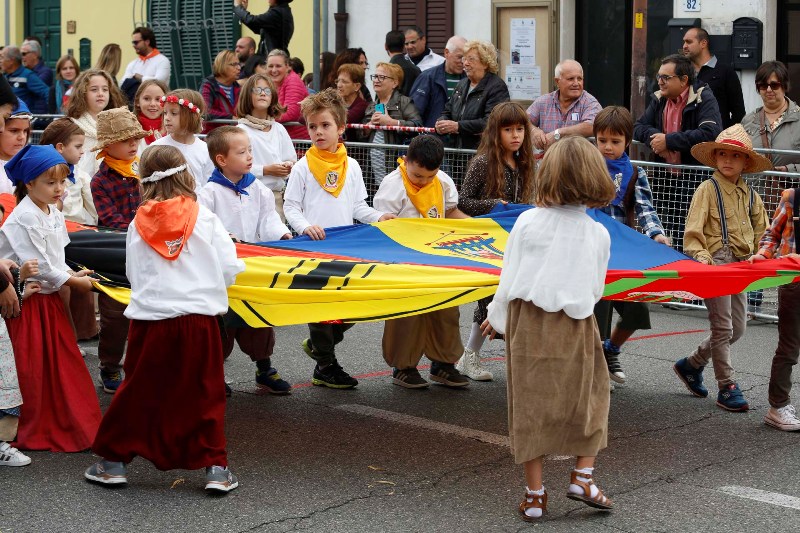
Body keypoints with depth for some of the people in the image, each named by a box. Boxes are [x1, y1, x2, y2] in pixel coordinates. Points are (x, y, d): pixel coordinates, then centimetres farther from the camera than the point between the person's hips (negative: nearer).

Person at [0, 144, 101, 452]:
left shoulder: (54, 215, 9)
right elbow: (38, 265, -22)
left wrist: (72, 275, -1)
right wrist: (74, 282, -14)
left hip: (49, 298, 9)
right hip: (27, 301, -9)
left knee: (63, 363, 12)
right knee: (32, 367, 0)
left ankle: (64, 426, 23)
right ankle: (31, 434, 11)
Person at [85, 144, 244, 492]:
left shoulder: (138, 225, 2)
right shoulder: (204, 219, -3)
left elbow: (133, 274, 9)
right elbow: (229, 268, -3)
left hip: (150, 319, 1)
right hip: (197, 319, -1)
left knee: (138, 391, 12)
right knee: (205, 394, 7)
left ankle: (113, 461, 19)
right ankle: (215, 466, 7)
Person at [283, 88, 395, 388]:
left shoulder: (351, 167, 8)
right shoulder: (303, 168, -2)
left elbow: (358, 207, 11)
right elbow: (290, 206, -2)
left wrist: (378, 217, -6)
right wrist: (305, 227, -20)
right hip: (313, 247, -4)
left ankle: (318, 344, 27)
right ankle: (325, 366, 11)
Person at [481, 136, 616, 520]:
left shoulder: (527, 222, -7)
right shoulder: (598, 234, -3)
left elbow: (510, 278, -2)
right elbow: (595, 290, 5)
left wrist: (497, 317, 13)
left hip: (527, 322, 0)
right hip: (575, 329, 0)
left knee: (530, 404, 6)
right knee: (589, 398, 20)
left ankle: (534, 494, 10)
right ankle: (583, 476, 16)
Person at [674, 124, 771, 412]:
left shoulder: (750, 195, 12)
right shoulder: (708, 189, -5)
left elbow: (762, 231, 21)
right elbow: (693, 231, -10)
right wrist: (701, 255, -23)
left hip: (740, 264, 7)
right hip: (715, 263, -7)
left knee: (737, 328, 11)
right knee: (723, 327, -5)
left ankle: (691, 365, 28)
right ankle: (727, 388, 2)